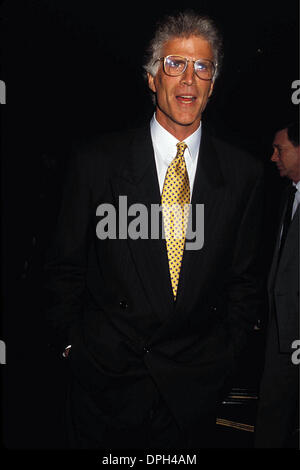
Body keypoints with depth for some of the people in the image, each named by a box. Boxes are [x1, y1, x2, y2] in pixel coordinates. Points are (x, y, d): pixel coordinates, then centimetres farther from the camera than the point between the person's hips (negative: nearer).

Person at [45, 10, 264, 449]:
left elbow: (244, 278, 4)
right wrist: (70, 345, 0)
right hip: (105, 379, -1)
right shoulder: (96, 161, -8)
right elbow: (65, 266, -1)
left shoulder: (243, 173, -3)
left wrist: (224, 355, 2)